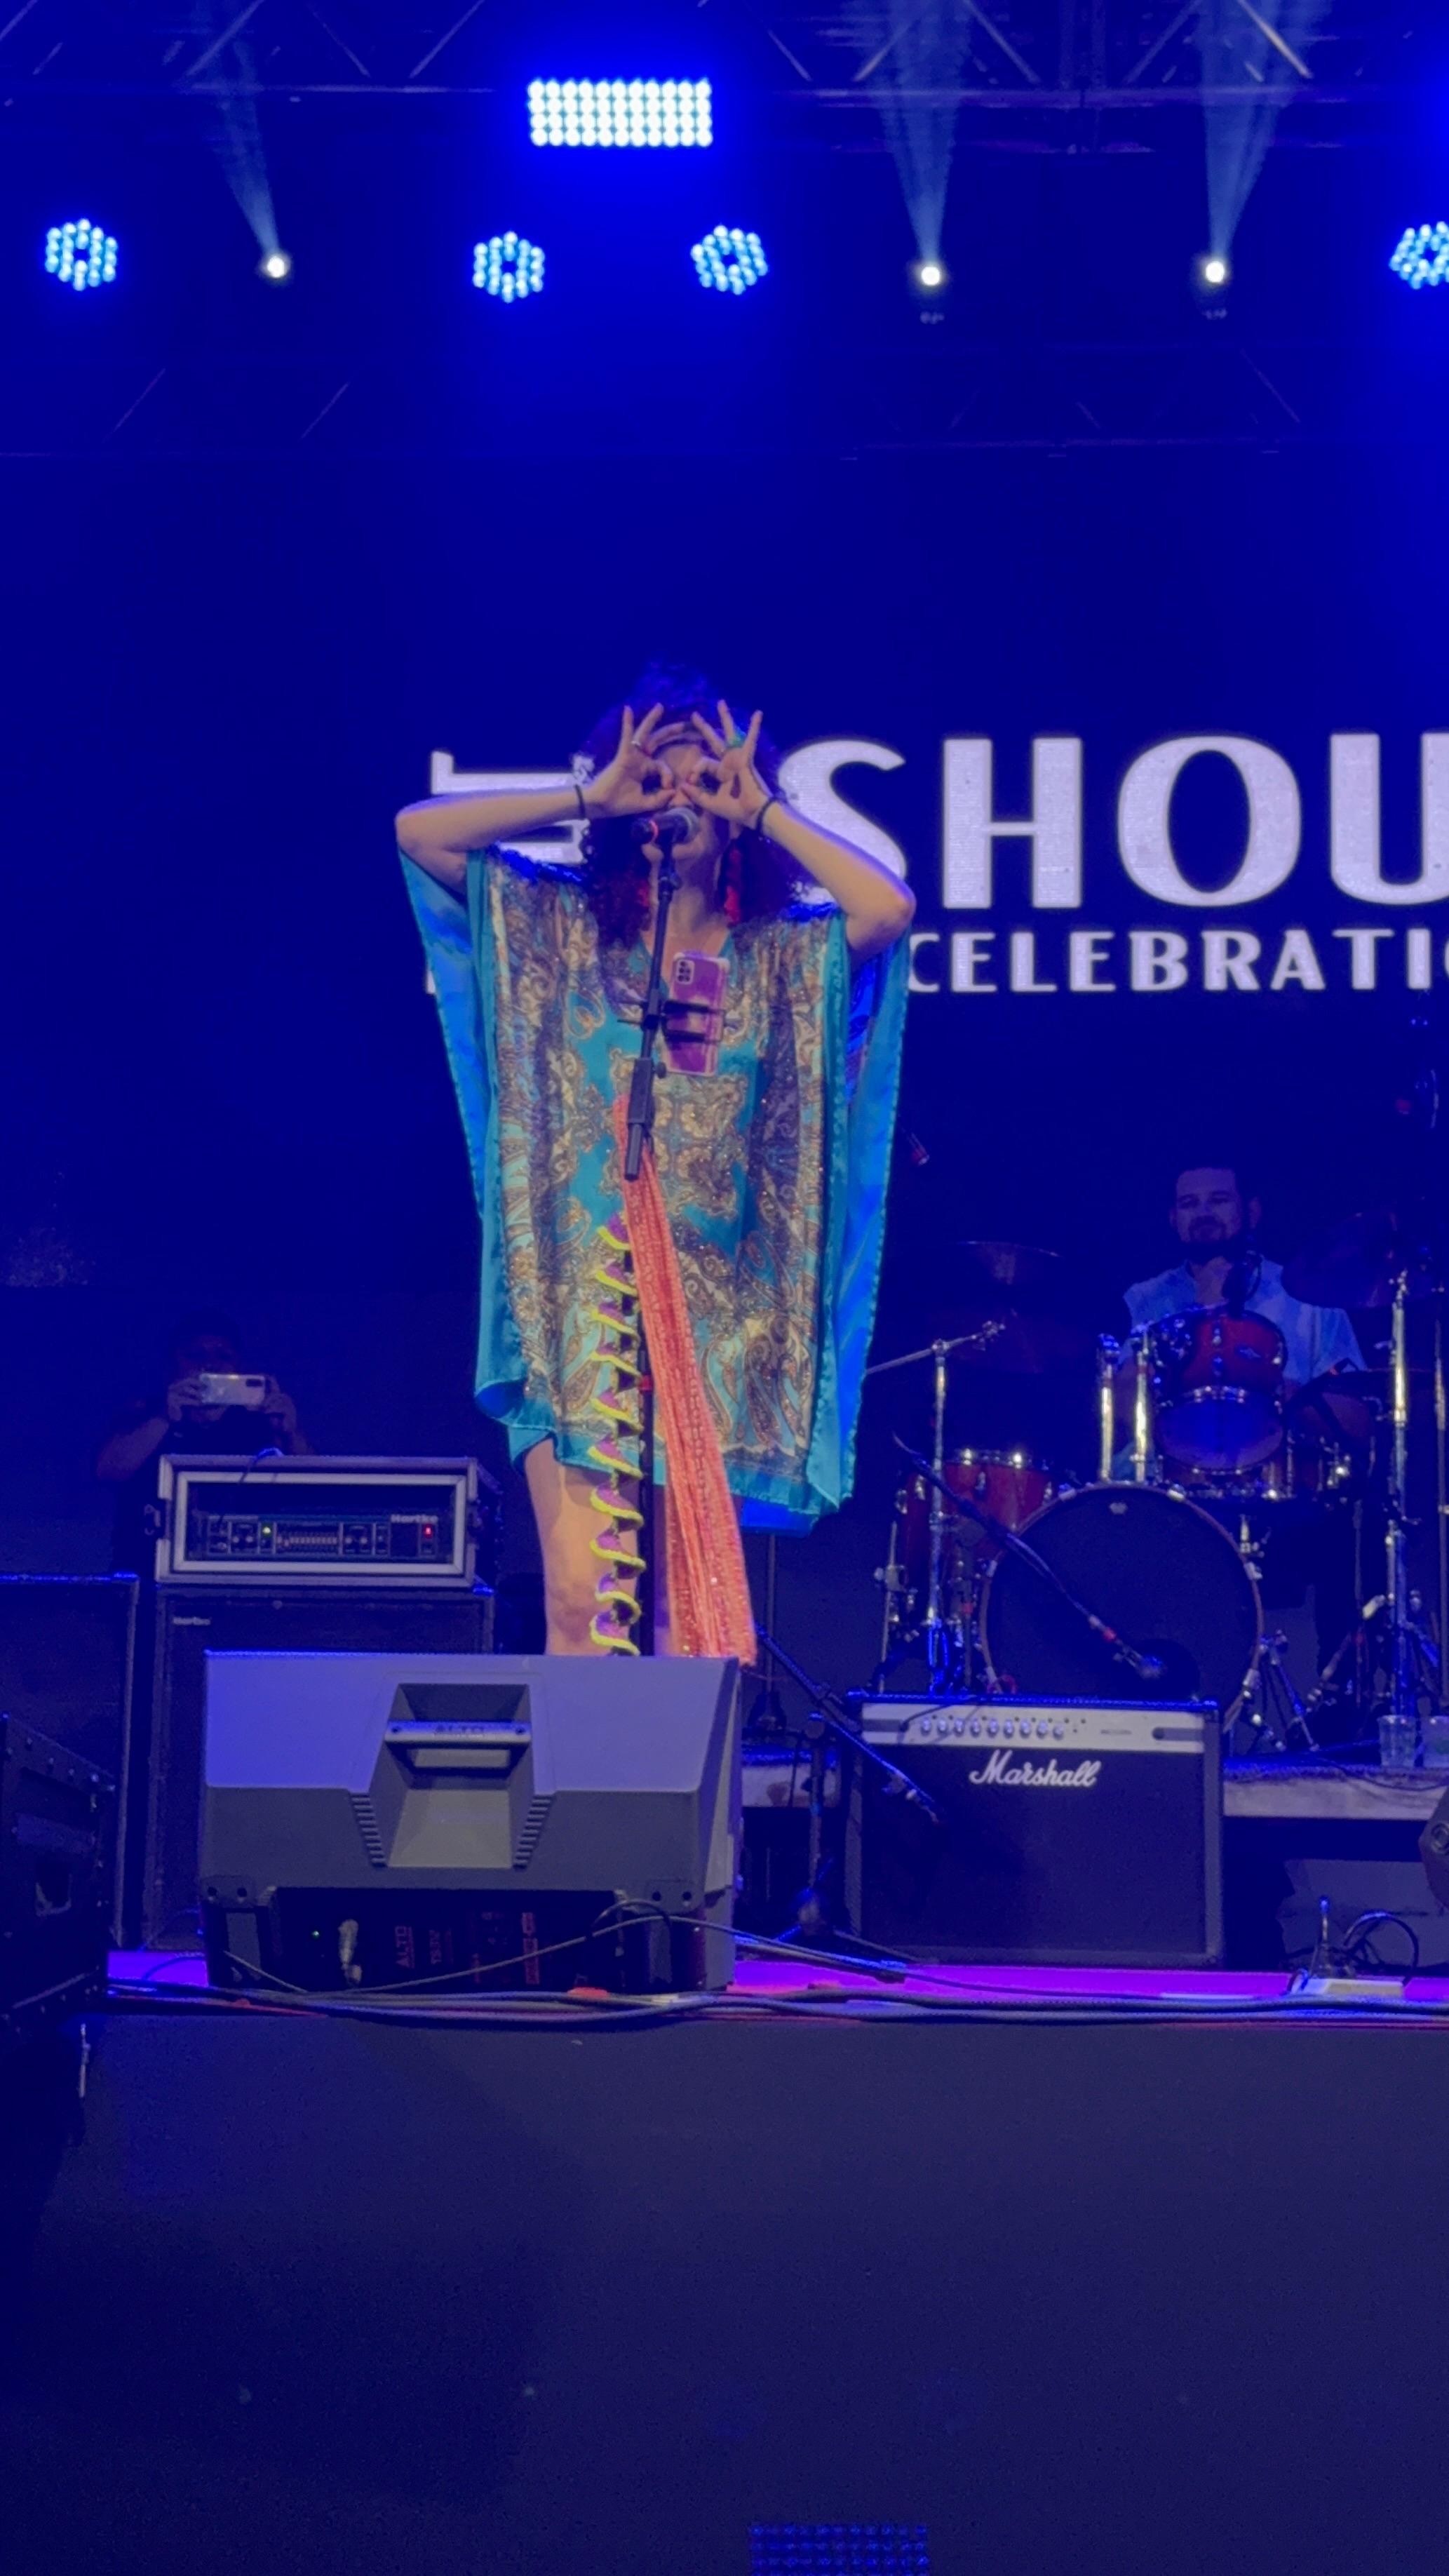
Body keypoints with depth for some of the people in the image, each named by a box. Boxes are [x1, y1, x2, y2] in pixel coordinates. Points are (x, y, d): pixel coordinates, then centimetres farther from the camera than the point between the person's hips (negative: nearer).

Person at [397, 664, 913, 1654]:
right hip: (579, 1305, 0)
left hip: (715, 1313, 1)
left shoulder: (783, 956, 7)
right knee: (579, 1593, -10)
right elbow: (419, 831, 1)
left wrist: (766, 811, -3)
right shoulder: (564, 930, 9)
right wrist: (586, 798, 1)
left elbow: (891, 908, -13)